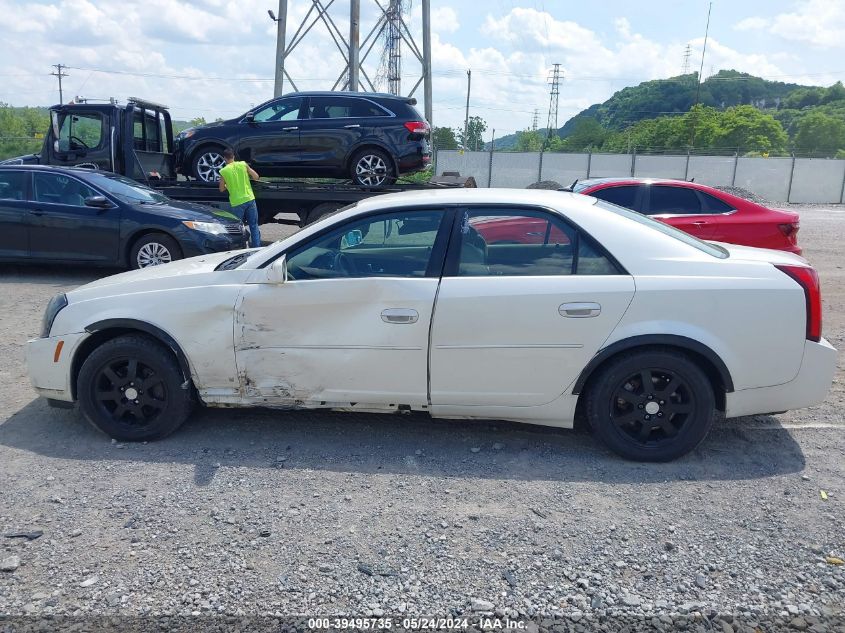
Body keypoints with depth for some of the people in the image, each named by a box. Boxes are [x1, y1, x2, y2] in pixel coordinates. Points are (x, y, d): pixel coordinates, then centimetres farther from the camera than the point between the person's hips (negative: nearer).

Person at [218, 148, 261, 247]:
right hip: (249, 199, 2)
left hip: (237, 203, -2)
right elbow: (256, 177, 2)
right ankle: (257, 247, 10)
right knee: (254, 225, 9)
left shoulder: (224, 171, -5)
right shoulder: (243, 164, -1)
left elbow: (221, 189, 4)